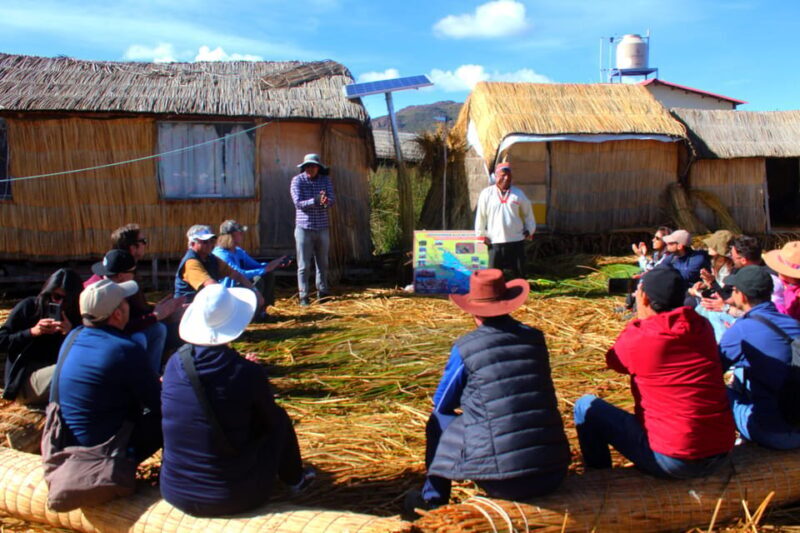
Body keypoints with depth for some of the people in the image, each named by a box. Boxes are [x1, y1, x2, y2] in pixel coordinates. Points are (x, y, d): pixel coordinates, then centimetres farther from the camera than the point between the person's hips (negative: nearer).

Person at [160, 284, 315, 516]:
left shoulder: (174, 364, -9)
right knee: (279, 418, 16)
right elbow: (270, 420, -1)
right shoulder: (247, 373, -19)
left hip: (174, 493, 4)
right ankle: (295, 478, 41)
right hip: (234, 499, -4)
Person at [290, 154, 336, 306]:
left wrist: (326, 201, -31)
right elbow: (298, 202, -15)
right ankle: (303, 296, 4)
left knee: (323, 263, 12)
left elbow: (332, 200, -7)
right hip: (304, 227, -3)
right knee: (304, 265, -1)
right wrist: (315, 201, -31)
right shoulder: (297, 180, -4)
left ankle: (322, 293, 25)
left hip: (323, 228, 3)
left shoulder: (326, 180, 5)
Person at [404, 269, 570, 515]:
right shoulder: (535, 338, 4)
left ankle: (432, 499, 29)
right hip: (554, 474, 4)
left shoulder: (465, 348, -7)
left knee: (439, 420, 18)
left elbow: (442, 405, 8)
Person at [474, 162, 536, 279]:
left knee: (519, 272, 10)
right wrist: (481, 234, 1)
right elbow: (481, 215, 1)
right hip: (495, 241, -2)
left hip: (516, 240, 2)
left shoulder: (518, 193, 4)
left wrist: (529, 230, 12)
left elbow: (528, 213, 14)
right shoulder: (486, 193, -3)